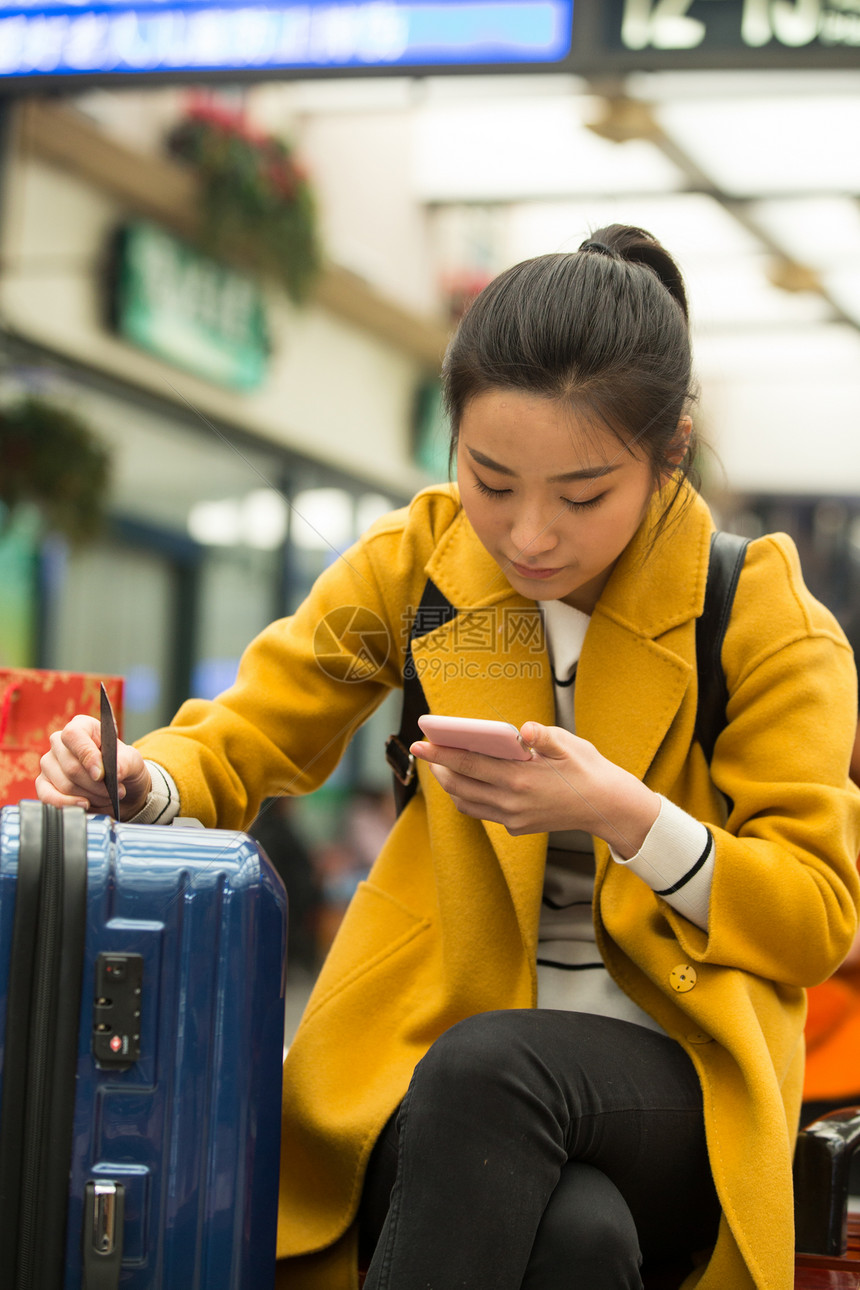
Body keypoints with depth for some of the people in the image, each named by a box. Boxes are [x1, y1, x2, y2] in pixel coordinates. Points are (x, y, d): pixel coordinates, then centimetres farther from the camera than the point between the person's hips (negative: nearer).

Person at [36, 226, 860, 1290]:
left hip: (681, 1086, 0)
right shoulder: (414, 564, 4)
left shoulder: (765, 619, -3)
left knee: (491, 1063, -38)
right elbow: (248, 735, 14)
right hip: (432, 1061, 1)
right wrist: (142, 782, -11)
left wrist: (628, 816, -20)